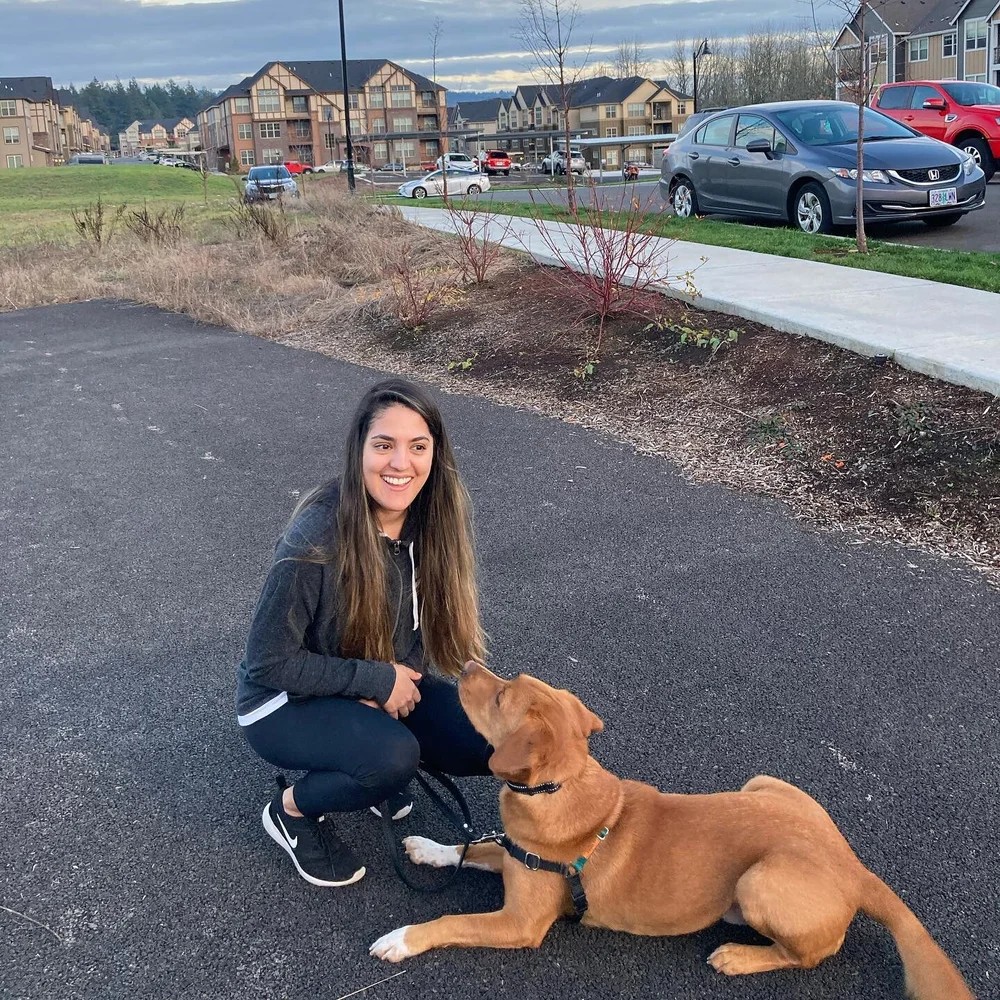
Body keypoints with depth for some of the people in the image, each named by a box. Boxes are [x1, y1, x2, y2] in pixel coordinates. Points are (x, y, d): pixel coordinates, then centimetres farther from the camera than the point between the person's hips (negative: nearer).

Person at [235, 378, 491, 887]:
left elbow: (428, 619, 1)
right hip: (286, 702, -6)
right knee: (394, 757, -33)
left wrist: (403, 676, -17)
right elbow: (269, 661, -23)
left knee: (488, 744, -12)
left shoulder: (434, 519, -12)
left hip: (385, 688, 6)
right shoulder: (317, 539, -31)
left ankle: (371, 762, 13)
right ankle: (292, 809, -2)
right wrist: (378, 680, -23)